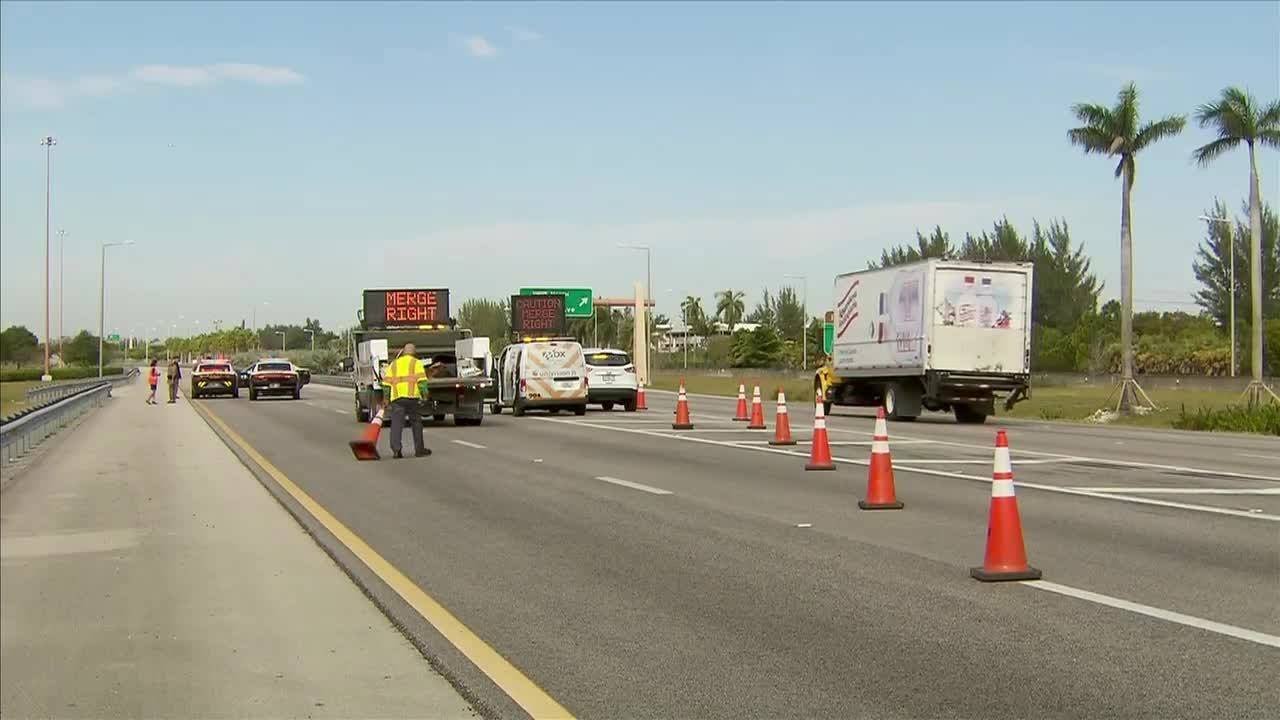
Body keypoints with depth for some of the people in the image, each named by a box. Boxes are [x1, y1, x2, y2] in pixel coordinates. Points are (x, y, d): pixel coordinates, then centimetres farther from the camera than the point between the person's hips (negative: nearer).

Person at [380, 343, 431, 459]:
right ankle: (419, 450, 14)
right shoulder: (417, 363, 11)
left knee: (397, 423, -3)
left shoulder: (393, 364, 21)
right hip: (412, 396, -2)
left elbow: (386, 383, 14)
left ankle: (396, 449, -16)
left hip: (396, 397, 2)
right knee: (416, 423, 10)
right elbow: (421, 380, -4)